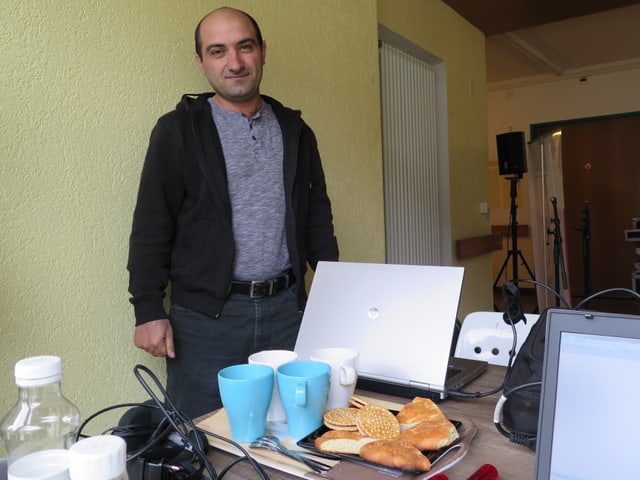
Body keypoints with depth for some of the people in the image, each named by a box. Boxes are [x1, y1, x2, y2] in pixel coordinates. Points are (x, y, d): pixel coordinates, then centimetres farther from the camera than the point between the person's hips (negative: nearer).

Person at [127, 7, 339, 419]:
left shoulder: (294, 129, 11)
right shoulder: (178, 130, -1)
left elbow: (318, 215, 13)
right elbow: (152, 226, -2)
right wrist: (149, 310, -6)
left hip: (287, 307, 3)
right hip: (205, 315, -3)